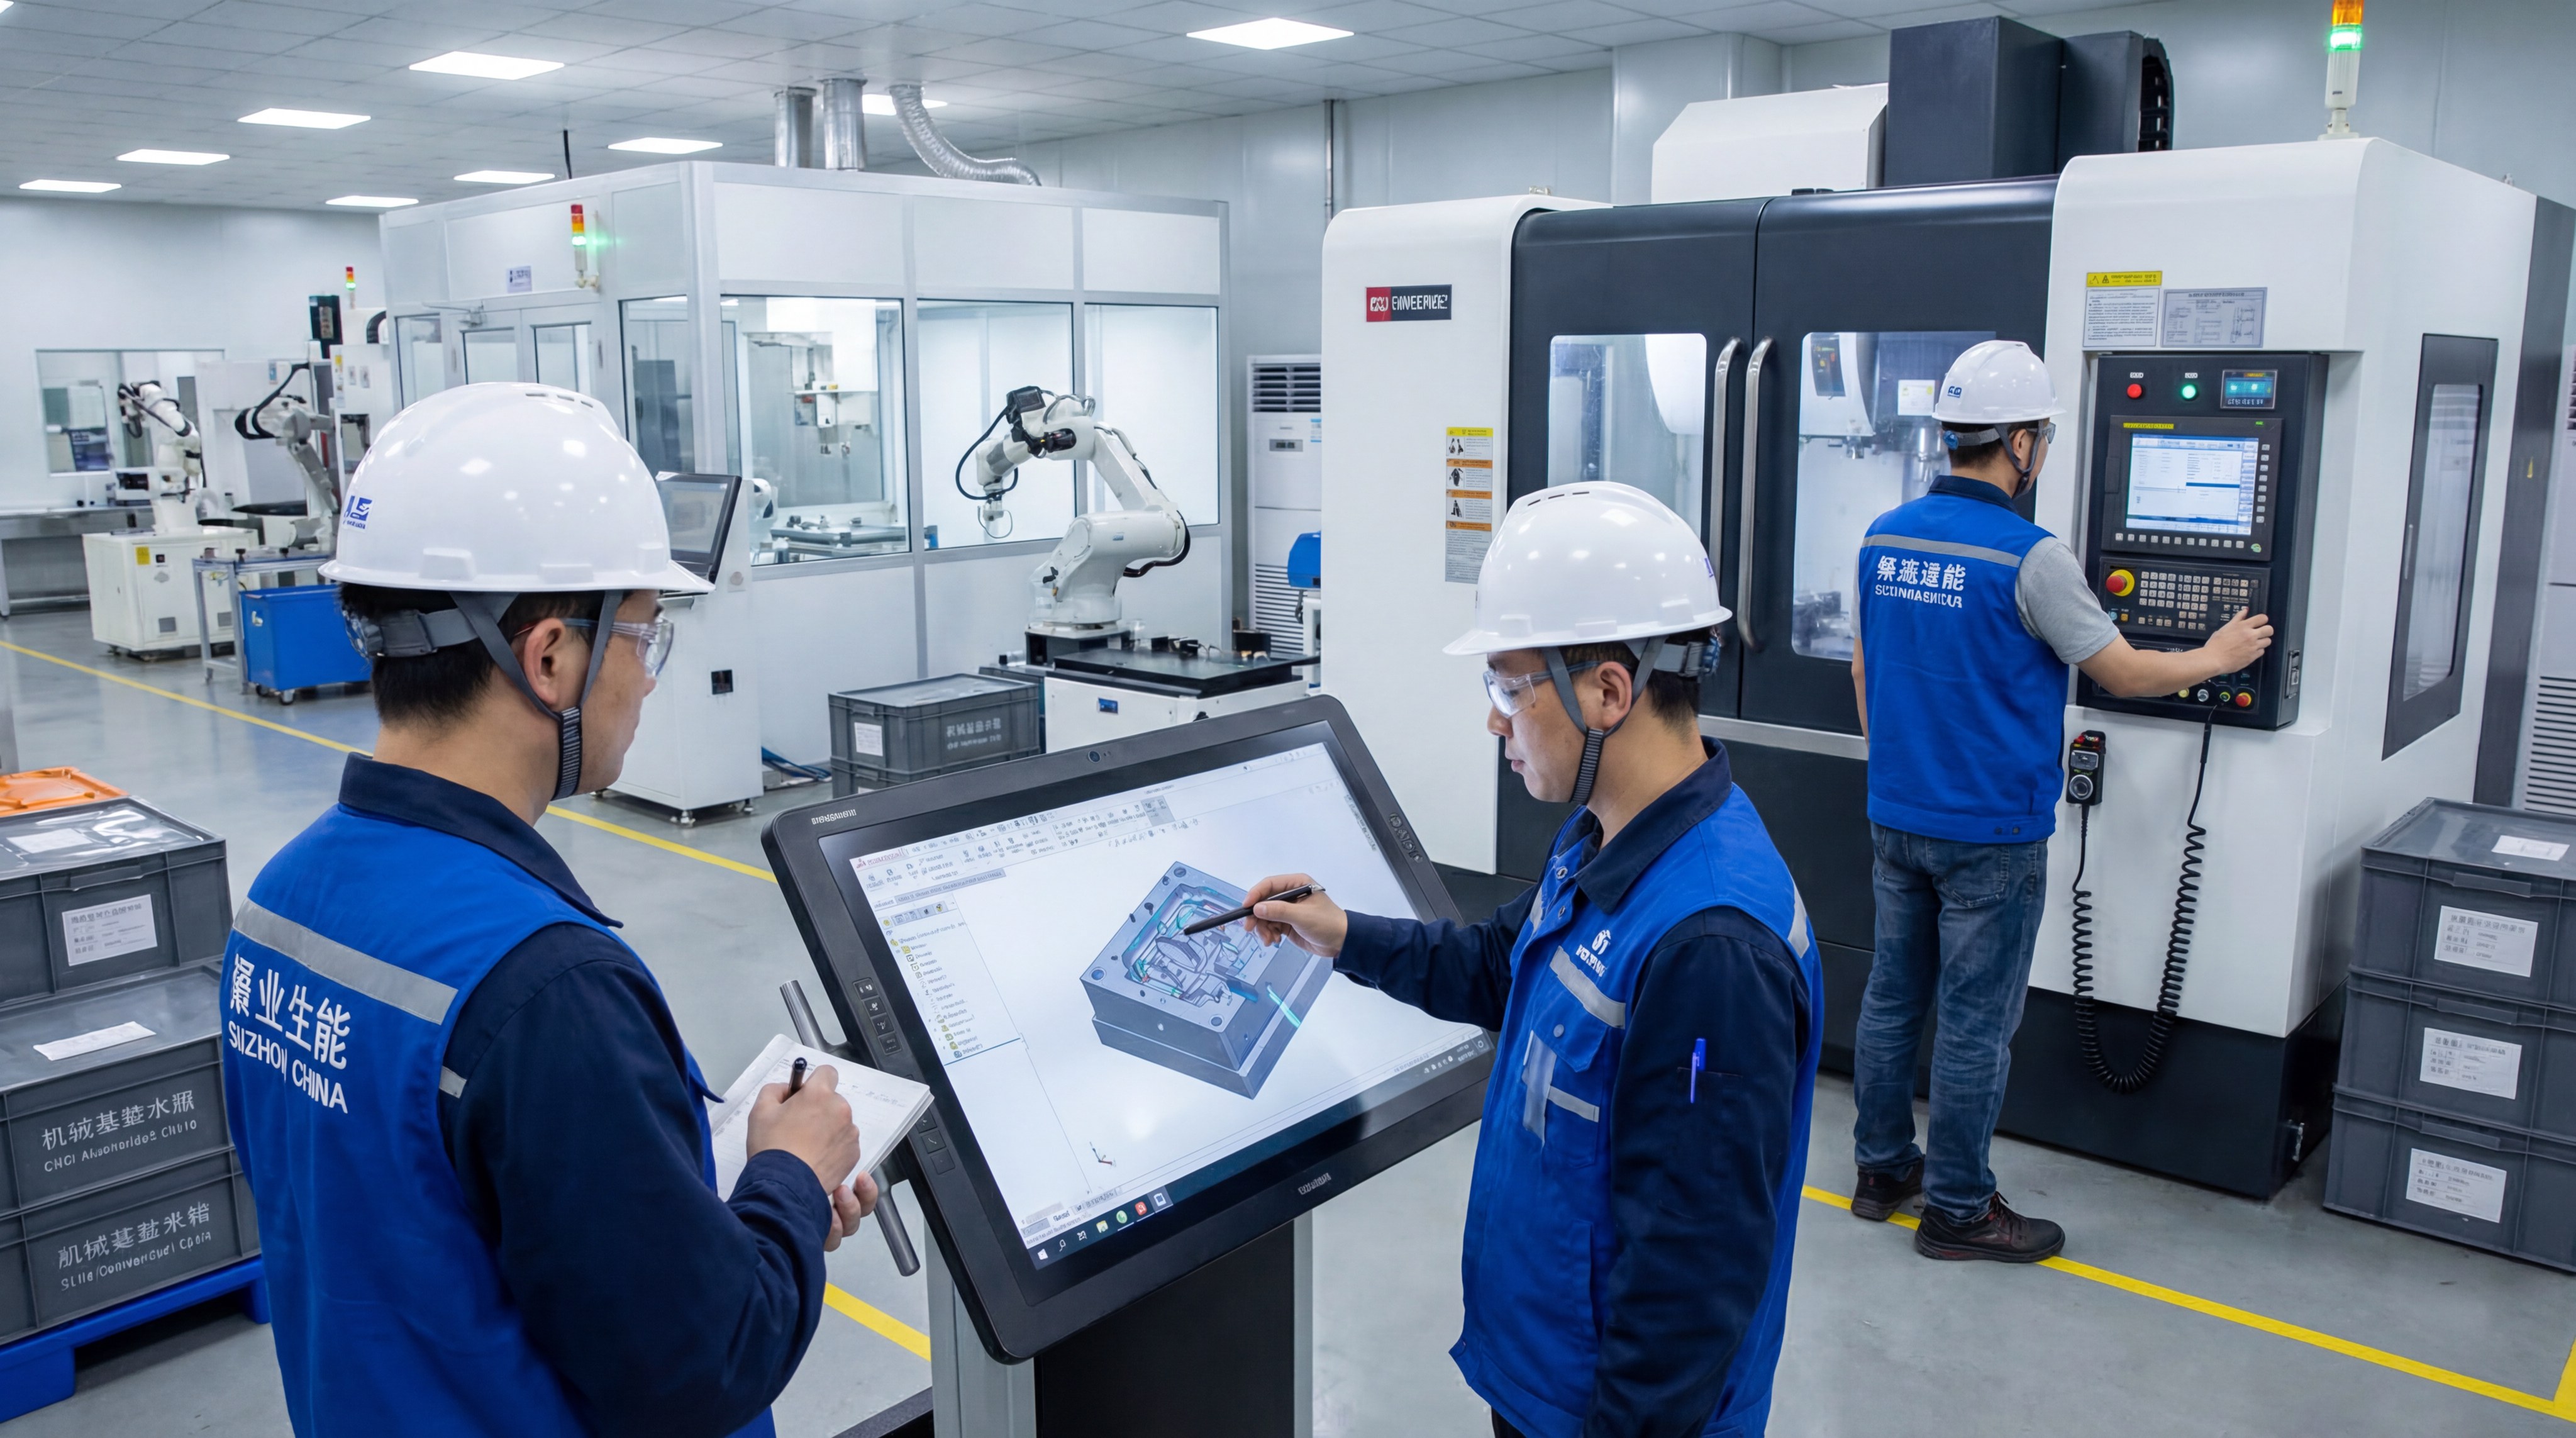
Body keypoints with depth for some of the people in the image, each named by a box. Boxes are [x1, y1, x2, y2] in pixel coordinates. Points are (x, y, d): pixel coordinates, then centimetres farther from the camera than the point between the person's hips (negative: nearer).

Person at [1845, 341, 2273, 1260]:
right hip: (1989, 834, -7)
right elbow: (2124, 675, -9)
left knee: (1893, 994, 15)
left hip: (1895, 819, 7)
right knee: (1975, 1021, 4)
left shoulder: (1886, 538, 2)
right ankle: (1958, 1209, 15)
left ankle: (1882, 1168, 28)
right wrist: (2216, 658, 10)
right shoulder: (2029, 557, -18)